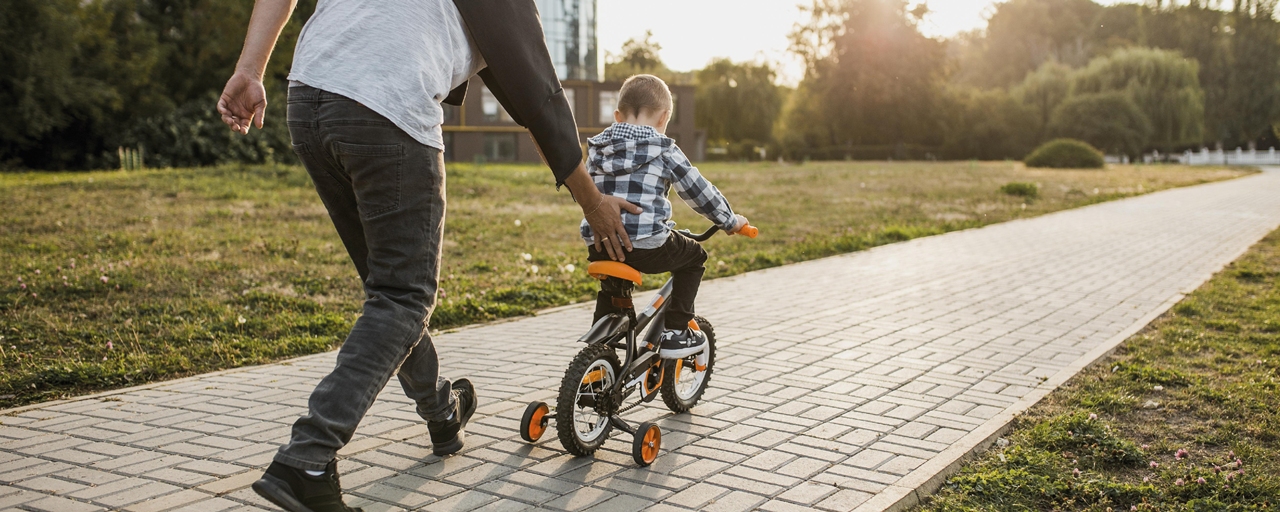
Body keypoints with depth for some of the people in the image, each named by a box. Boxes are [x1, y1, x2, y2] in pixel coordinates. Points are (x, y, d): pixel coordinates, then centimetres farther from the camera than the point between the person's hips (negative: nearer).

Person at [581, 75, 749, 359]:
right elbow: (698, 191, 4)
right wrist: (729, 220, 18)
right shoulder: (663, 150, 0)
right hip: (646, 245, -5)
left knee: (610, 288, 34)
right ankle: (675, 332, 14)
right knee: (693, 256, 20)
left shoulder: (597, 149, 15)